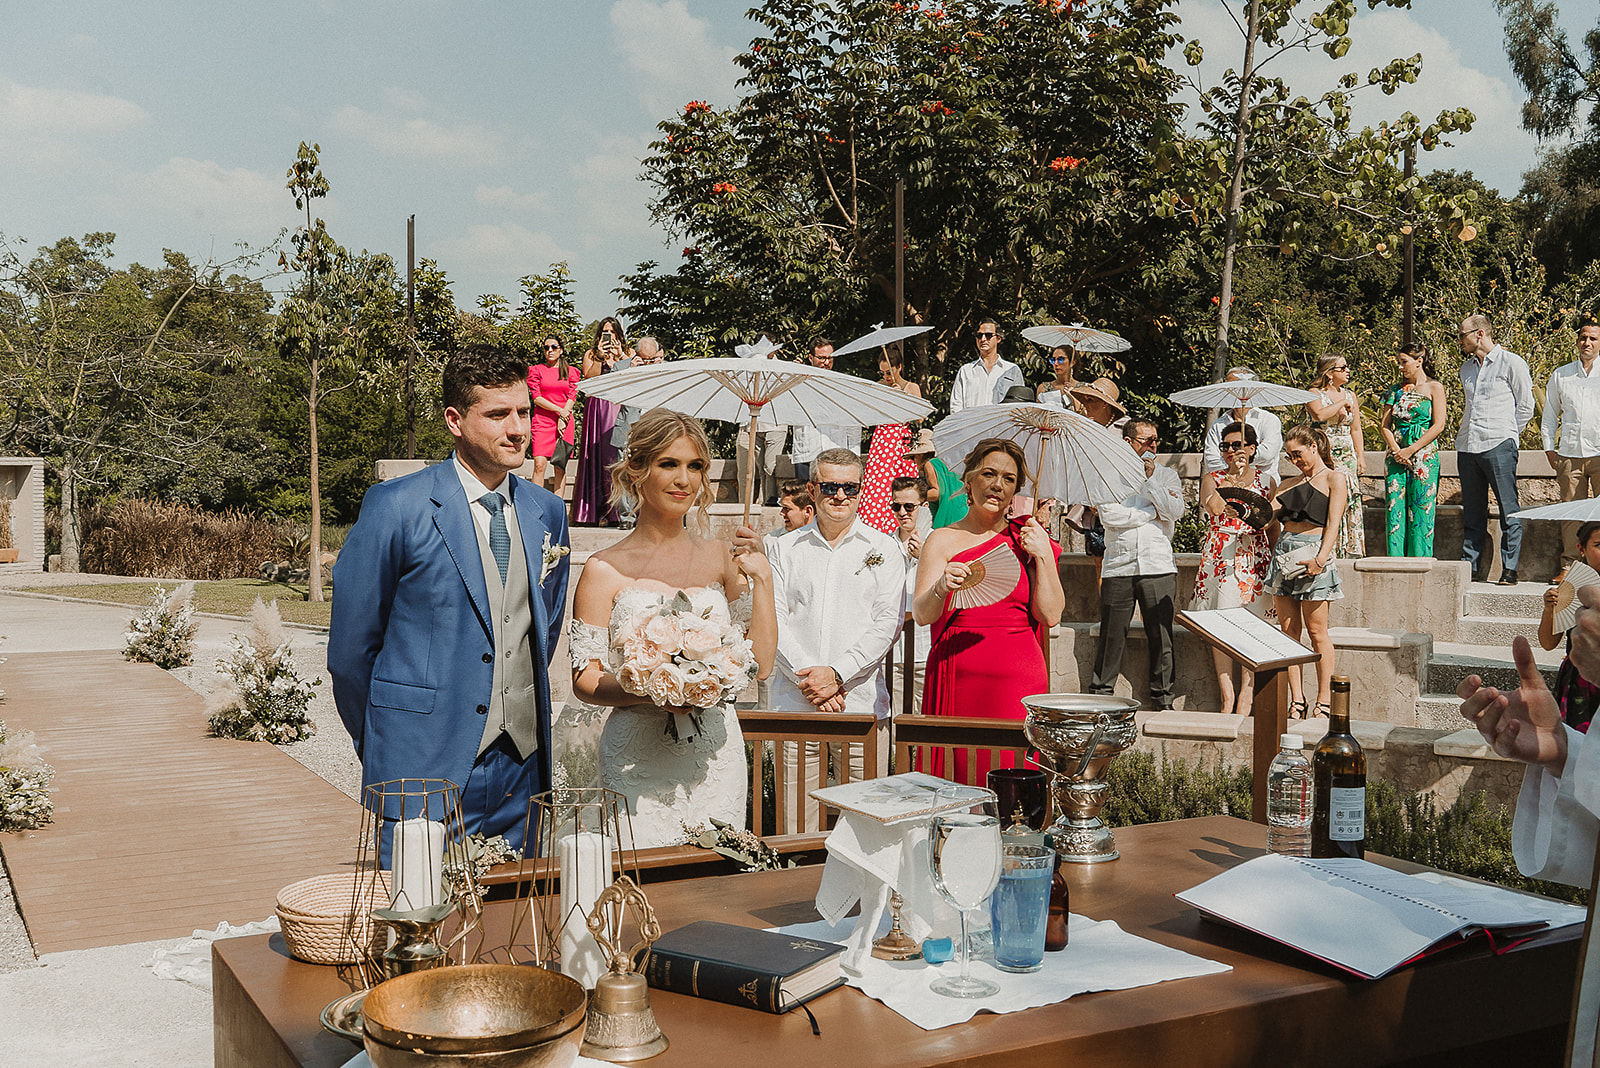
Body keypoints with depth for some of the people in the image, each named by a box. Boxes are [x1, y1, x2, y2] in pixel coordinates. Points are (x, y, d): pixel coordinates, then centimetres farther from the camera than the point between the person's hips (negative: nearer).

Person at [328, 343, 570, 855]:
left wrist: (517, 709, 15)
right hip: (425, 767, -5)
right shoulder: (395, 506, -9)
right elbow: (350, 644, -3)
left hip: (521, 769, 5)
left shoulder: (547, 512, 7)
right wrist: (379, 745, 5)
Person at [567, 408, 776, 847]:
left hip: (718, 758, 3)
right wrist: (648, 691, -21)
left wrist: (761, 576, -2)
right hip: (639, 760, -3)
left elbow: (760, 663, 5)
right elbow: (585, 680, -4)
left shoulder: (720, 556, 6)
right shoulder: (605, 570, -4)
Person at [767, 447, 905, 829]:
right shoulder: (786, 548, 11)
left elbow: (887, 622, -1)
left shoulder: (883, 548, 8)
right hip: (795, 701, 1)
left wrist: (836, 673, -11)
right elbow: (774, 619, 4)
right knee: (797, 821, 2)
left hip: (864, 701, -1)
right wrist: (808, 676, -10)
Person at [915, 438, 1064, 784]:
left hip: (1020, 680, 1)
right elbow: (921, 614, -6)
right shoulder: (943, 540, 6)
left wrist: (1043, 555, -3)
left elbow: (1050, 617, 4)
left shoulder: (1025, 541, 12)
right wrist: (941, 588, -26)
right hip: (959, 678, -1)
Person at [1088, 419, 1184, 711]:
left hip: (1158, 566, 1)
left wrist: (1150, 480, -6)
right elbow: (1109, 516, -7)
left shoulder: (1167, 475, 13)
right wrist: (1153, 510, -3)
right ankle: (1100, 694, 11)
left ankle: (1162, 696, 11)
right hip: (1118, 566, -1)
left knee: (1161, 635, 1)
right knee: (1111, 636, 0)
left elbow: (1175, 511, -3)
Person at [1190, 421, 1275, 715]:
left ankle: (1246, 693, -1)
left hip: (1254, 556, 0)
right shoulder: (1211, 479, 10)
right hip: (1219, 556, 1)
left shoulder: (1264, 481, 11)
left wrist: (1276, 559, 1)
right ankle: (1227, 694, 0)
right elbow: (1215, 508, -11)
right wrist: (1234, 474, -12)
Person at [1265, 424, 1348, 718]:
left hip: (1313, 552, -6)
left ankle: (1324, 702, 0)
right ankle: (1296, 702, 5)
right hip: (1284, 552, 6)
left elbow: (1333, 523, -7)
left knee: (1316, 631, -5)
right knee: (1288, 630, 2)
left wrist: (1320, 558, -20)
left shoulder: (1333, 479, 3)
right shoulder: (1292, 483, 22)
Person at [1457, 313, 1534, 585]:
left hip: (1498, 446, -6)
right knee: (1472, 512, 8)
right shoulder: (1467, 368, 19)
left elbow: (1526, 406, 1)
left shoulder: (1512, 363, -1)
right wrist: (1468, 431, 16)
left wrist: (1506, 434, 1)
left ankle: (1510, 570, -3)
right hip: (1467, 447, 6)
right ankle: (1471, 568, 11)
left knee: (1509, 511, -5)